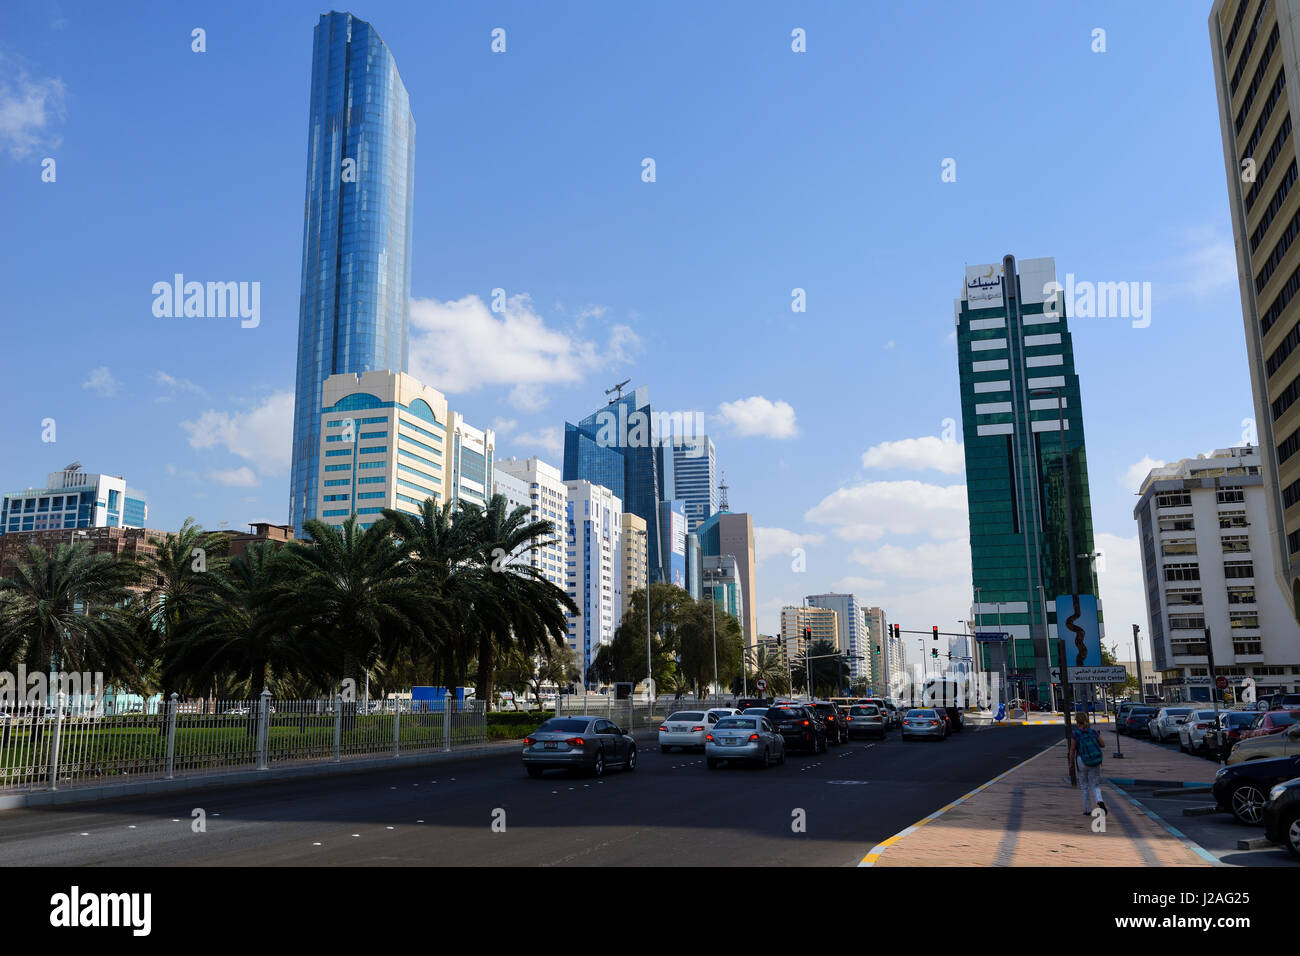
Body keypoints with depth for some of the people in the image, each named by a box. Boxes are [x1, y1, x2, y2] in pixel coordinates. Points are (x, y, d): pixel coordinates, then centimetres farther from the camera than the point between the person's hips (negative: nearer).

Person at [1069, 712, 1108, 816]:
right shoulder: (1093, 732, -2)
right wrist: (1099, 736, 25)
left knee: (1084, 786, 14)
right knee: (1095, 785, 11)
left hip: (1082, 761, -2)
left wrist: (1071, 762, 3)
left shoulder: (1075, 734, -10)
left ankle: (1088, 810, 18)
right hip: (1095, 761, 2)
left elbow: (1072, 749, -8)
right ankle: (1100, 801, -19)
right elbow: (1103, 745, 6)